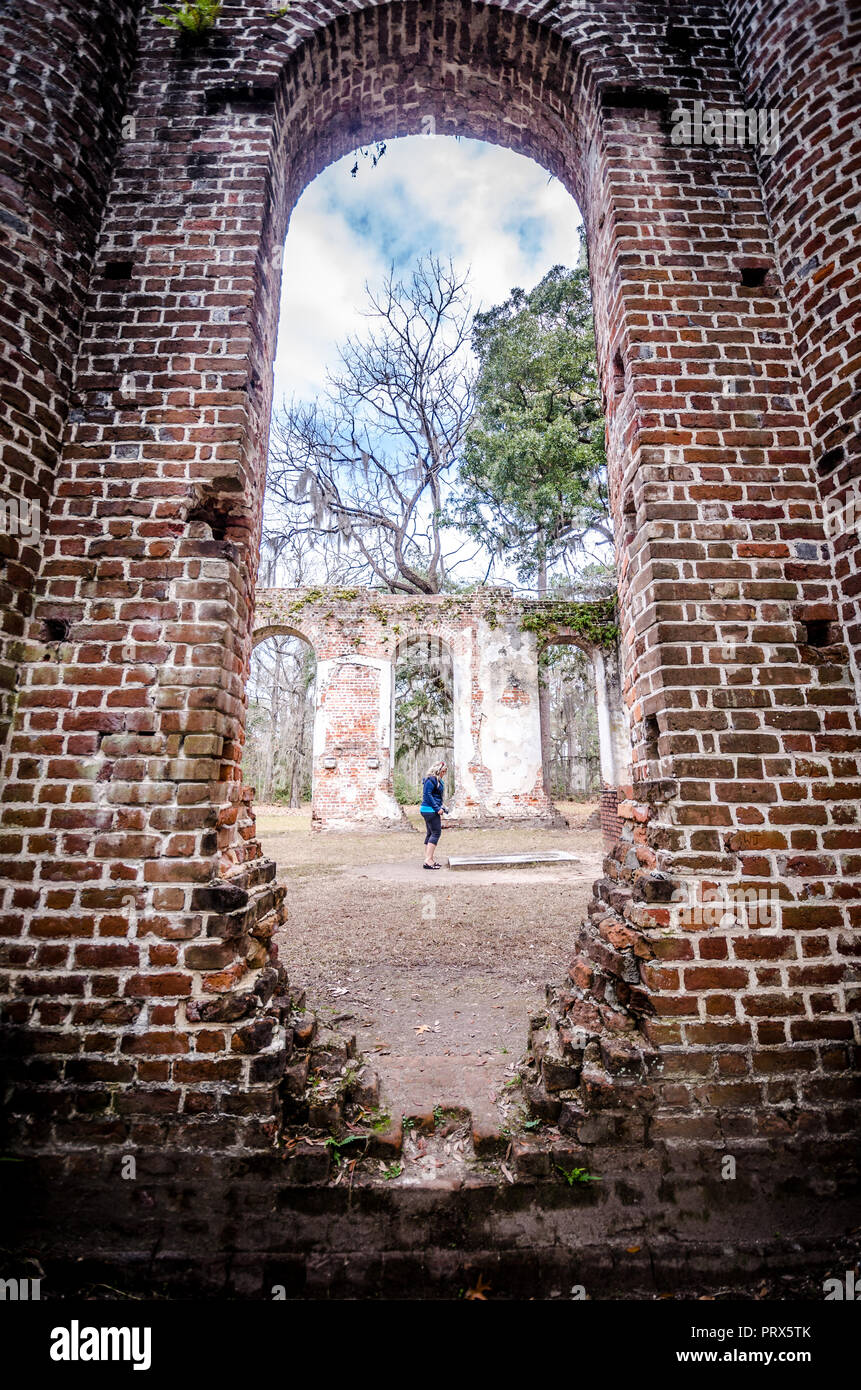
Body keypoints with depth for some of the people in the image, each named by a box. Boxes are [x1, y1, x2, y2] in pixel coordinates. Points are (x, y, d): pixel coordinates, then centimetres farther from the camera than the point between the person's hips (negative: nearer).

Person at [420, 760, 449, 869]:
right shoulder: (431, 780, -12)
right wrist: (437, 808, -18)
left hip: (431, 811, 11)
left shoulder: (438, 780, 19)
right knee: (436, 832, -11)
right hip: (430, 810, -11)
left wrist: (440, 807, 15)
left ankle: (429, 859, 15)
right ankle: (428, 860, -12)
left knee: (430, 833, 11)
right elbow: (427, 794, -19)